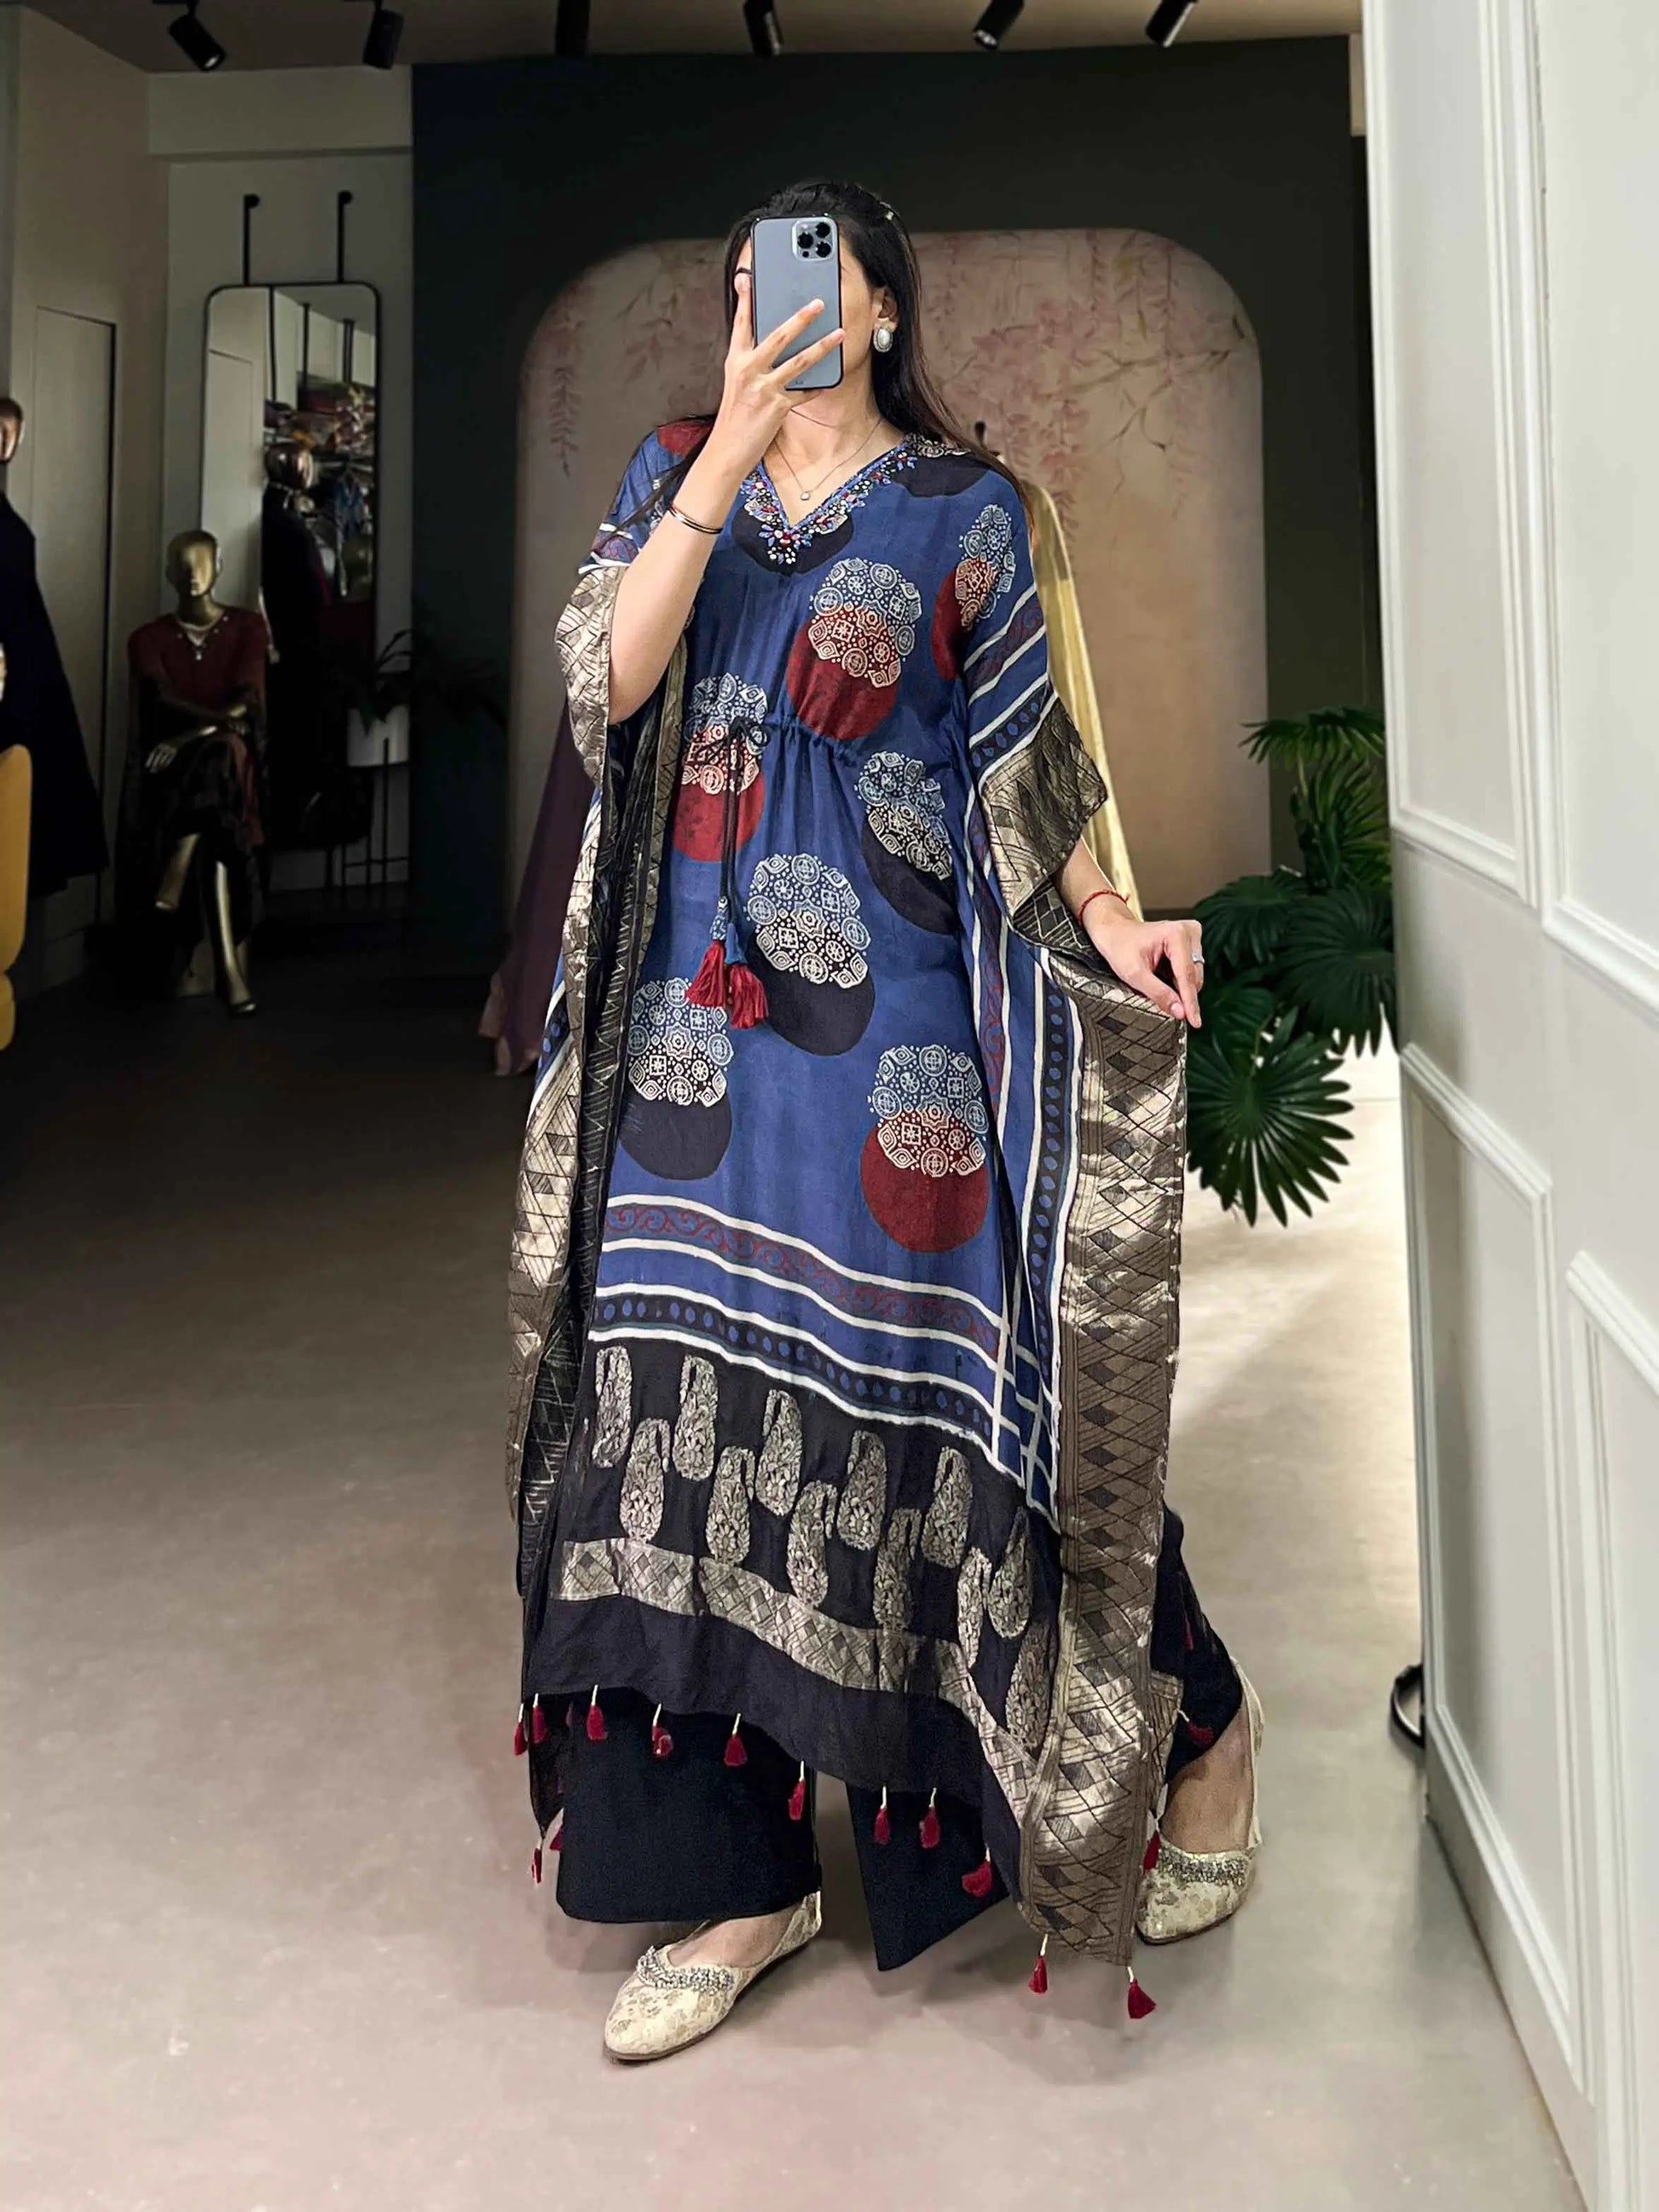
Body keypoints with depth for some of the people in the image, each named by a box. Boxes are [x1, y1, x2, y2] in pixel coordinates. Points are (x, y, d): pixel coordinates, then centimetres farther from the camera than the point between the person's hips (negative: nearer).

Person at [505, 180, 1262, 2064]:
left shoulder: (962, 507, 5)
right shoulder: (671, 476, 12)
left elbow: (1015, 764, 4)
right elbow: (607, 682, -5)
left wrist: (1104, 919, -13)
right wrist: (732, 451, -12)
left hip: (887, 1009, -3)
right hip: (698, 1010, 3)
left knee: (933, 1373, -1)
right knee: (696, 1399, 1)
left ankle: (1197, 1715, 25)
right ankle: (738, 1872, 14)